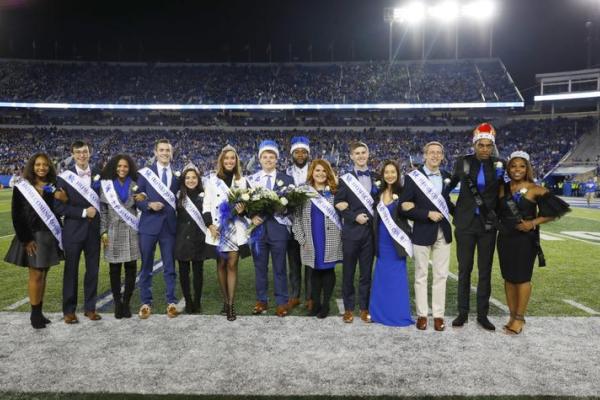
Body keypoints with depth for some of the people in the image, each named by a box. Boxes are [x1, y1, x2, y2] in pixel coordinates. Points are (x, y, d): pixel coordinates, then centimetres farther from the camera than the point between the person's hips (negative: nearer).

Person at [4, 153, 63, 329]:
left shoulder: (53, 187, 6)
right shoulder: (22, 187, -4)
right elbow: (17, 215, -7)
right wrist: (26, 239, -11)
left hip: (49, 237, 4)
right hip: (32, 237, -3)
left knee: (43, 275, 9)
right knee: (36, 276, -1)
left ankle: (39, 312, 18)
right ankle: (35, 313, 12)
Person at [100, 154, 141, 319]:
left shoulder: (134, 185, 9)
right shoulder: (106, 185, 4)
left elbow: (140, 207, 15)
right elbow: (102, 210, 3)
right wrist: (103, 231, -3)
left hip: (131, 232, 1)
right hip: (113, 232, -1)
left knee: (131, 268, 1)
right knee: (114, 269, 3)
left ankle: (126, 303, 13)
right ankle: (117, 303, 14)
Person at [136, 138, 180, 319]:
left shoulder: (177, 175, 8)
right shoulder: (145, 173, 2)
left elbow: (179, 199, 9)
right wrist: (149, 205, -17)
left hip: (169, 225, 1)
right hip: (149, 225, -1)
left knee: (170, 266, 7)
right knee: (146, 267, 7)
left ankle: (171, 302, 16)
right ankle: (146, 303, 18)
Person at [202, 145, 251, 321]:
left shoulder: (242, 181, 8)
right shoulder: (212, 179, 5)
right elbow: (206, 205, 2)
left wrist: (242, 210, -13)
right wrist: (210, 224, -9)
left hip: (235, 229, 0)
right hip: (217, 229, 0)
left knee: (232, 265, -2)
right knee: (221, 264, 7)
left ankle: (231, 304, 2)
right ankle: (225, 300, 19)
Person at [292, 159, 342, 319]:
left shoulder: (334, 191, 4)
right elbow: (297, 216, 5)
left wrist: (342, 236, -4)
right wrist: (301, 238, -2)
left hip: (331, 240, -1)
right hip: (312, 241, 1)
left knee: (328, 270, 5)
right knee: (315, 271, 8)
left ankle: (325, 304, 16)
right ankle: (316, 303, 20)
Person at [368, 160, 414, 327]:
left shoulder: (403, 193, -6)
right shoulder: (379, 194, 8)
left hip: (396, 241, -5)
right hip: (382, 241, 5)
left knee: (397, 277, 1)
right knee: (381, 277, 10)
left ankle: (399, 314, 12)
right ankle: (381, 312, 22)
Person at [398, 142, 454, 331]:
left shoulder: (446, 177, 6)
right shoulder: (412, 178, -7)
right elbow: (403, 208, -10)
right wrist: (427, 214, -17)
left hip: (443, 233, 4)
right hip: (422, 233, -3)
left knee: (441, 276, 8)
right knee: (421, 276, 7)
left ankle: (438, 315, 19)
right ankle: (422, 314, 19)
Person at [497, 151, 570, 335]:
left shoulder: (535, 190, -6)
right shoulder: (502, 189, 3)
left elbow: (553, 212, -5)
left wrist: (533, 223, -13)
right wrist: (499, 224, -3)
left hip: (526, 239, -3)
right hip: (505, 238, 4)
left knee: (522, 278, 2)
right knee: (508, 277, 9)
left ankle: (519, 317, 15)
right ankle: (512, 315, 22)